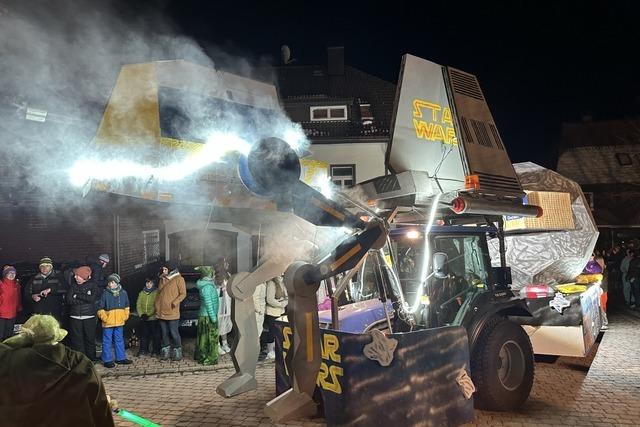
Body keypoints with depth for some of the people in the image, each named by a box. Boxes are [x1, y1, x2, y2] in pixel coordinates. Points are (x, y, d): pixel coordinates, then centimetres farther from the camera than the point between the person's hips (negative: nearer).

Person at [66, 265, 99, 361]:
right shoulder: (73, 285, 6)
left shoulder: (92, 285, 0)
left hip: (89, 317, -2)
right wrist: (84, 300, -11)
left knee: (90, 339, 5)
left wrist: (77, 295, -9)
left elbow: (92, 298, -14)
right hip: (75, 317, 2)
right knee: (76, 340, 2)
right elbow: (69, 300, -5)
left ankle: (91, 359, 16)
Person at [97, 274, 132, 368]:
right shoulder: (105, 293, -6)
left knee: (119, 340, 13)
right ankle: (107, 360, 9)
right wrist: (104, 317, -12)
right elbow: (100, 308, -3)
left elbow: (126, 306, 17)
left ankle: (121, 358, 23)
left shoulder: (123, 293, 5)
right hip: (108, 323, -4)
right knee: (107, 342, 2)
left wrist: (125, 316, 7)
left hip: (120, 322, 4)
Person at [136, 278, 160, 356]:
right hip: (143, 319, 4)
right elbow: (138, 305, 9)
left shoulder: (156, 292, -3)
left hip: (153, 318, -4)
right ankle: (143, 350, 18)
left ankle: (156, 350, 12)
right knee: (143, 335, 8)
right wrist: (141, 314, -5)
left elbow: (156, 306, -8)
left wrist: (148, 314, -14)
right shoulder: (141, 293, 11)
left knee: (155, 335, 1)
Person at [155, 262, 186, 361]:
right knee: (164, 333, 12)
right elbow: (159, 292, 21)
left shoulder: (178, 279, -3)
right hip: (161, 312, 6)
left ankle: (177, 352, 8)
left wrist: (175, 302, -18)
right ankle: (165, 352, 21)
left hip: (172, 312, -6)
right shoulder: (162, 279, 16)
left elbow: (183, 293, -8)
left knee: (174, 333, -3)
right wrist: (157, 306, 12)